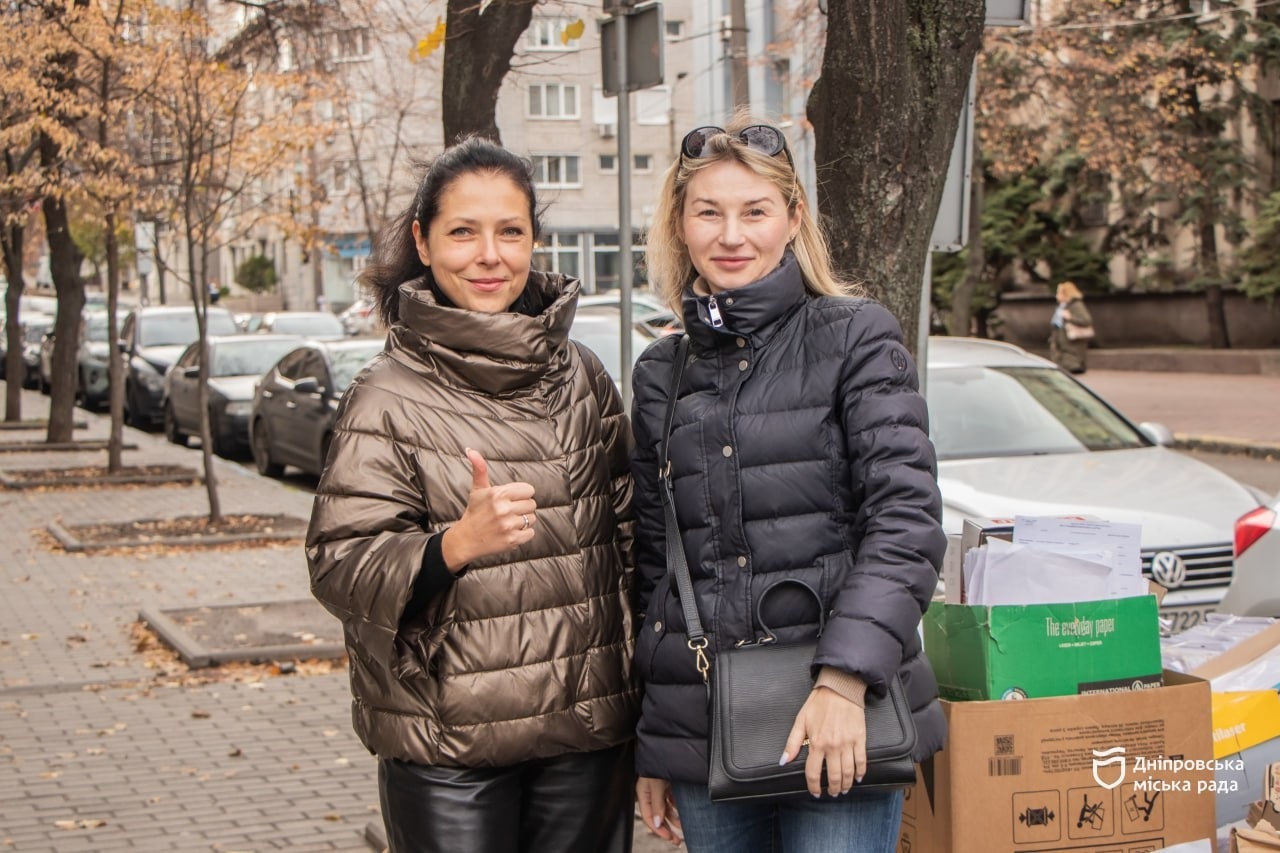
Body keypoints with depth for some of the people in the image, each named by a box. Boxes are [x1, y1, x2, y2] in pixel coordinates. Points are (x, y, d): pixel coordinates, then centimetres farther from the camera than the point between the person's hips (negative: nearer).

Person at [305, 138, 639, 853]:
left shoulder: (583, 377, 8)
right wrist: (456, 544, -29)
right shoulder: (389, 398, -5)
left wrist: (640, 700, 15)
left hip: (588, 737, 4)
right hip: (447, 747, -4)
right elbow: (340, 569, -12)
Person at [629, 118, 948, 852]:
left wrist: (845, 679, -19)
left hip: (841, 715, -4)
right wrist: (651, 749, 16)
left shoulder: (855, 338, 0)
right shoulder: (661, 376, 13)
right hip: (699, 728, 4)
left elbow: (907, 519, -8)